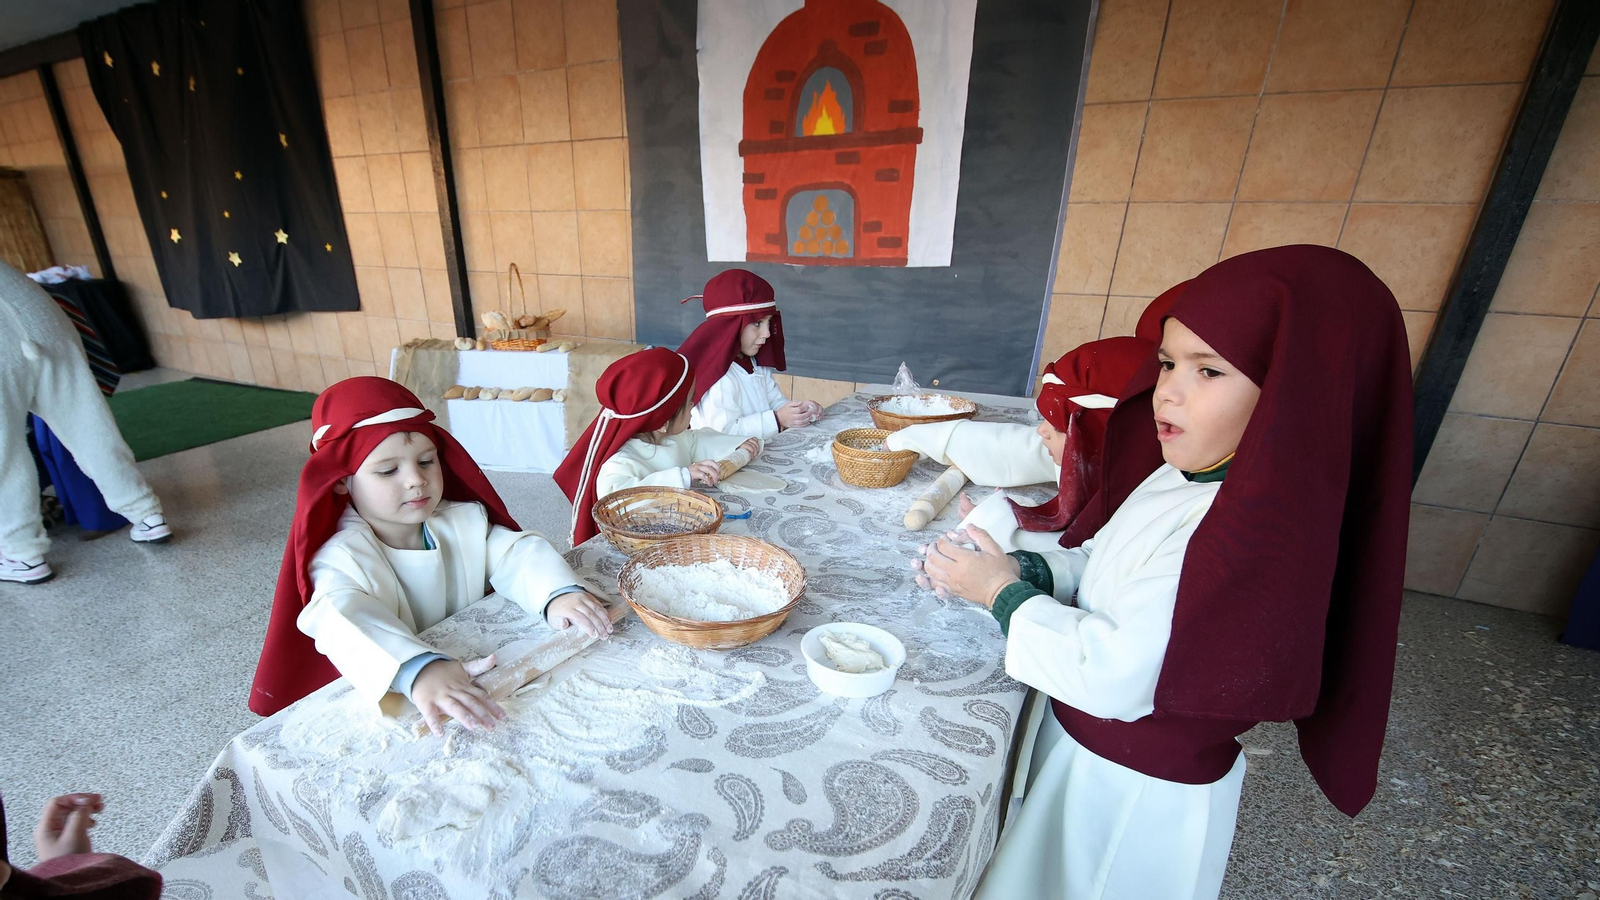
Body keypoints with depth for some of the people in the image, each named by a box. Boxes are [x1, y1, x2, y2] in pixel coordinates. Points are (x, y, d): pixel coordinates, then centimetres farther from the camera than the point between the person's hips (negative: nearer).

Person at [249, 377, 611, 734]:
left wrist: (559, 592, -31)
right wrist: (418, 670, -49)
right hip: (386, 701, -1)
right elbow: (347, 623, -30)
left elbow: (518, 551, -10)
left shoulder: (466, 521, -1)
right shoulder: (340, 557, -13)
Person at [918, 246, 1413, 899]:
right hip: (1076, 738, 7)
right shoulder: (1178, 477, -6)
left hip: (1141, 796, -7)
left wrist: (1003, 593, -21)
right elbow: (1098, 564, 5)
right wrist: (1023, 572, -14)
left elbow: (1113, 675, -33)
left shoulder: (1257, 535, -33)